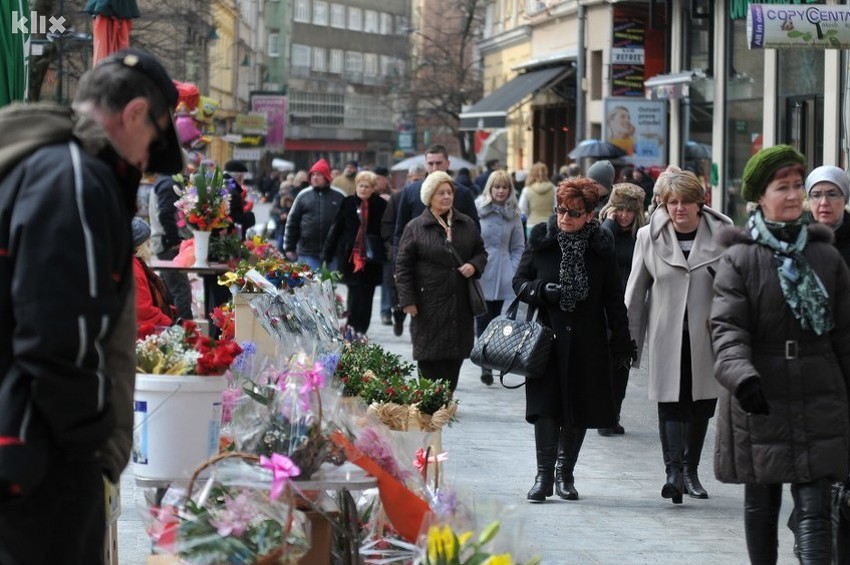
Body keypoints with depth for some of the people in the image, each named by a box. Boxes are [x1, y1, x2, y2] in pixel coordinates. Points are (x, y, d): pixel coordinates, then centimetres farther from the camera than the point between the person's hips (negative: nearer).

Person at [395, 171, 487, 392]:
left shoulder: (467, 224, 11)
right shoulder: (416, 227, -2)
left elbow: (481, 251, 22)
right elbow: (403, 266, -2)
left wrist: (474, 265, -2)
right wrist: (407, 300, -8)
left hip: (460, 305, 4)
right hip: (429, 305, -4)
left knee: (455, 357, 7)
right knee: (430, 361, -6)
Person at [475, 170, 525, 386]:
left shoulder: (513, 214, 9)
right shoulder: (477, 209, 0)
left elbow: (518, 247, 13)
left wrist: (513, 271, 2)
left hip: (502, 276, 2)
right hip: (479, 274, -2)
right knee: (483, 320, -6)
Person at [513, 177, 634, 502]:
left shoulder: (601, 246, 3)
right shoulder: (541, 239, 1)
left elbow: (613, 296, 7)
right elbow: (519, 281, 7)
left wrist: (621, 340, 5)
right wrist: (541, 291, -14)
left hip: (587, 342, 1)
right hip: (547, 335, -1)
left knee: (580, 409, 6)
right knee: (545, 405, -7)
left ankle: (565, 473, 19)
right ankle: (544, 474, -1)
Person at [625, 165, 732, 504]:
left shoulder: (721, 234, -2)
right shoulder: (649, 237, 1)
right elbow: (636, 291, 7)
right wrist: (630, 339, 6)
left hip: (707, 336, 1)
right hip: (667, 336, -1)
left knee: (702, 405, 9)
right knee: (670, 402, -9)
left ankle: (690, 470, 23)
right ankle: (674, 470, -13)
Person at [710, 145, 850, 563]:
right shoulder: (739, 259, -2)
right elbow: (727, 327, -11)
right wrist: (742, 375, -29)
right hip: (759, 401, -1)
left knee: (814, 508, -6)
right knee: (761, 503, 12)